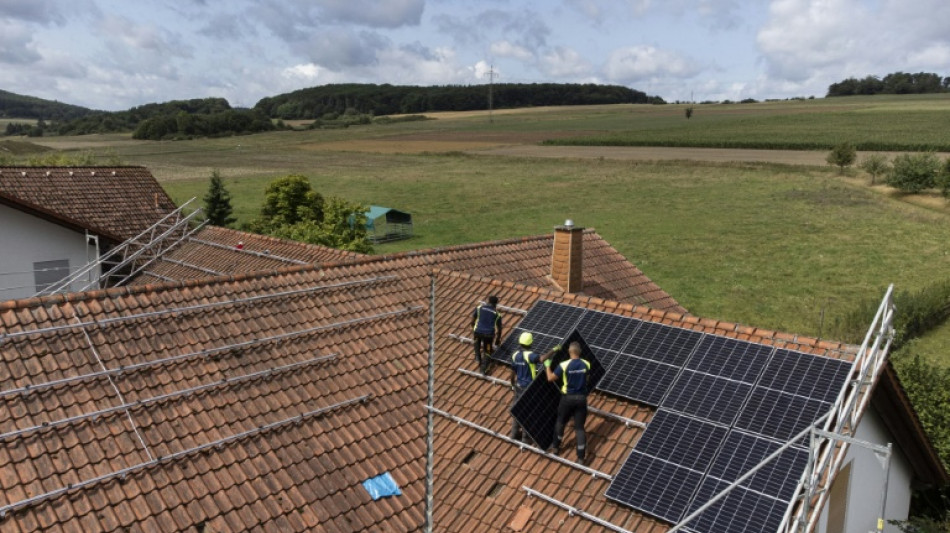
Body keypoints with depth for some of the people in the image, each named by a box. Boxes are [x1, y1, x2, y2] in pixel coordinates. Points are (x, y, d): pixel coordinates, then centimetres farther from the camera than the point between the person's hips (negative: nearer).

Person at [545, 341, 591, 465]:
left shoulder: (564, 365, -16)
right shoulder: (586, 364, -7)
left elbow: (550, 378, -7)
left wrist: (547, 366, 8)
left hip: (568, 398, -2)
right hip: (581, 398, 2)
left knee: (560, 422, 21)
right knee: (579, 427, 8)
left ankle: (555, 447, 37)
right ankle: (581, 457, 7)